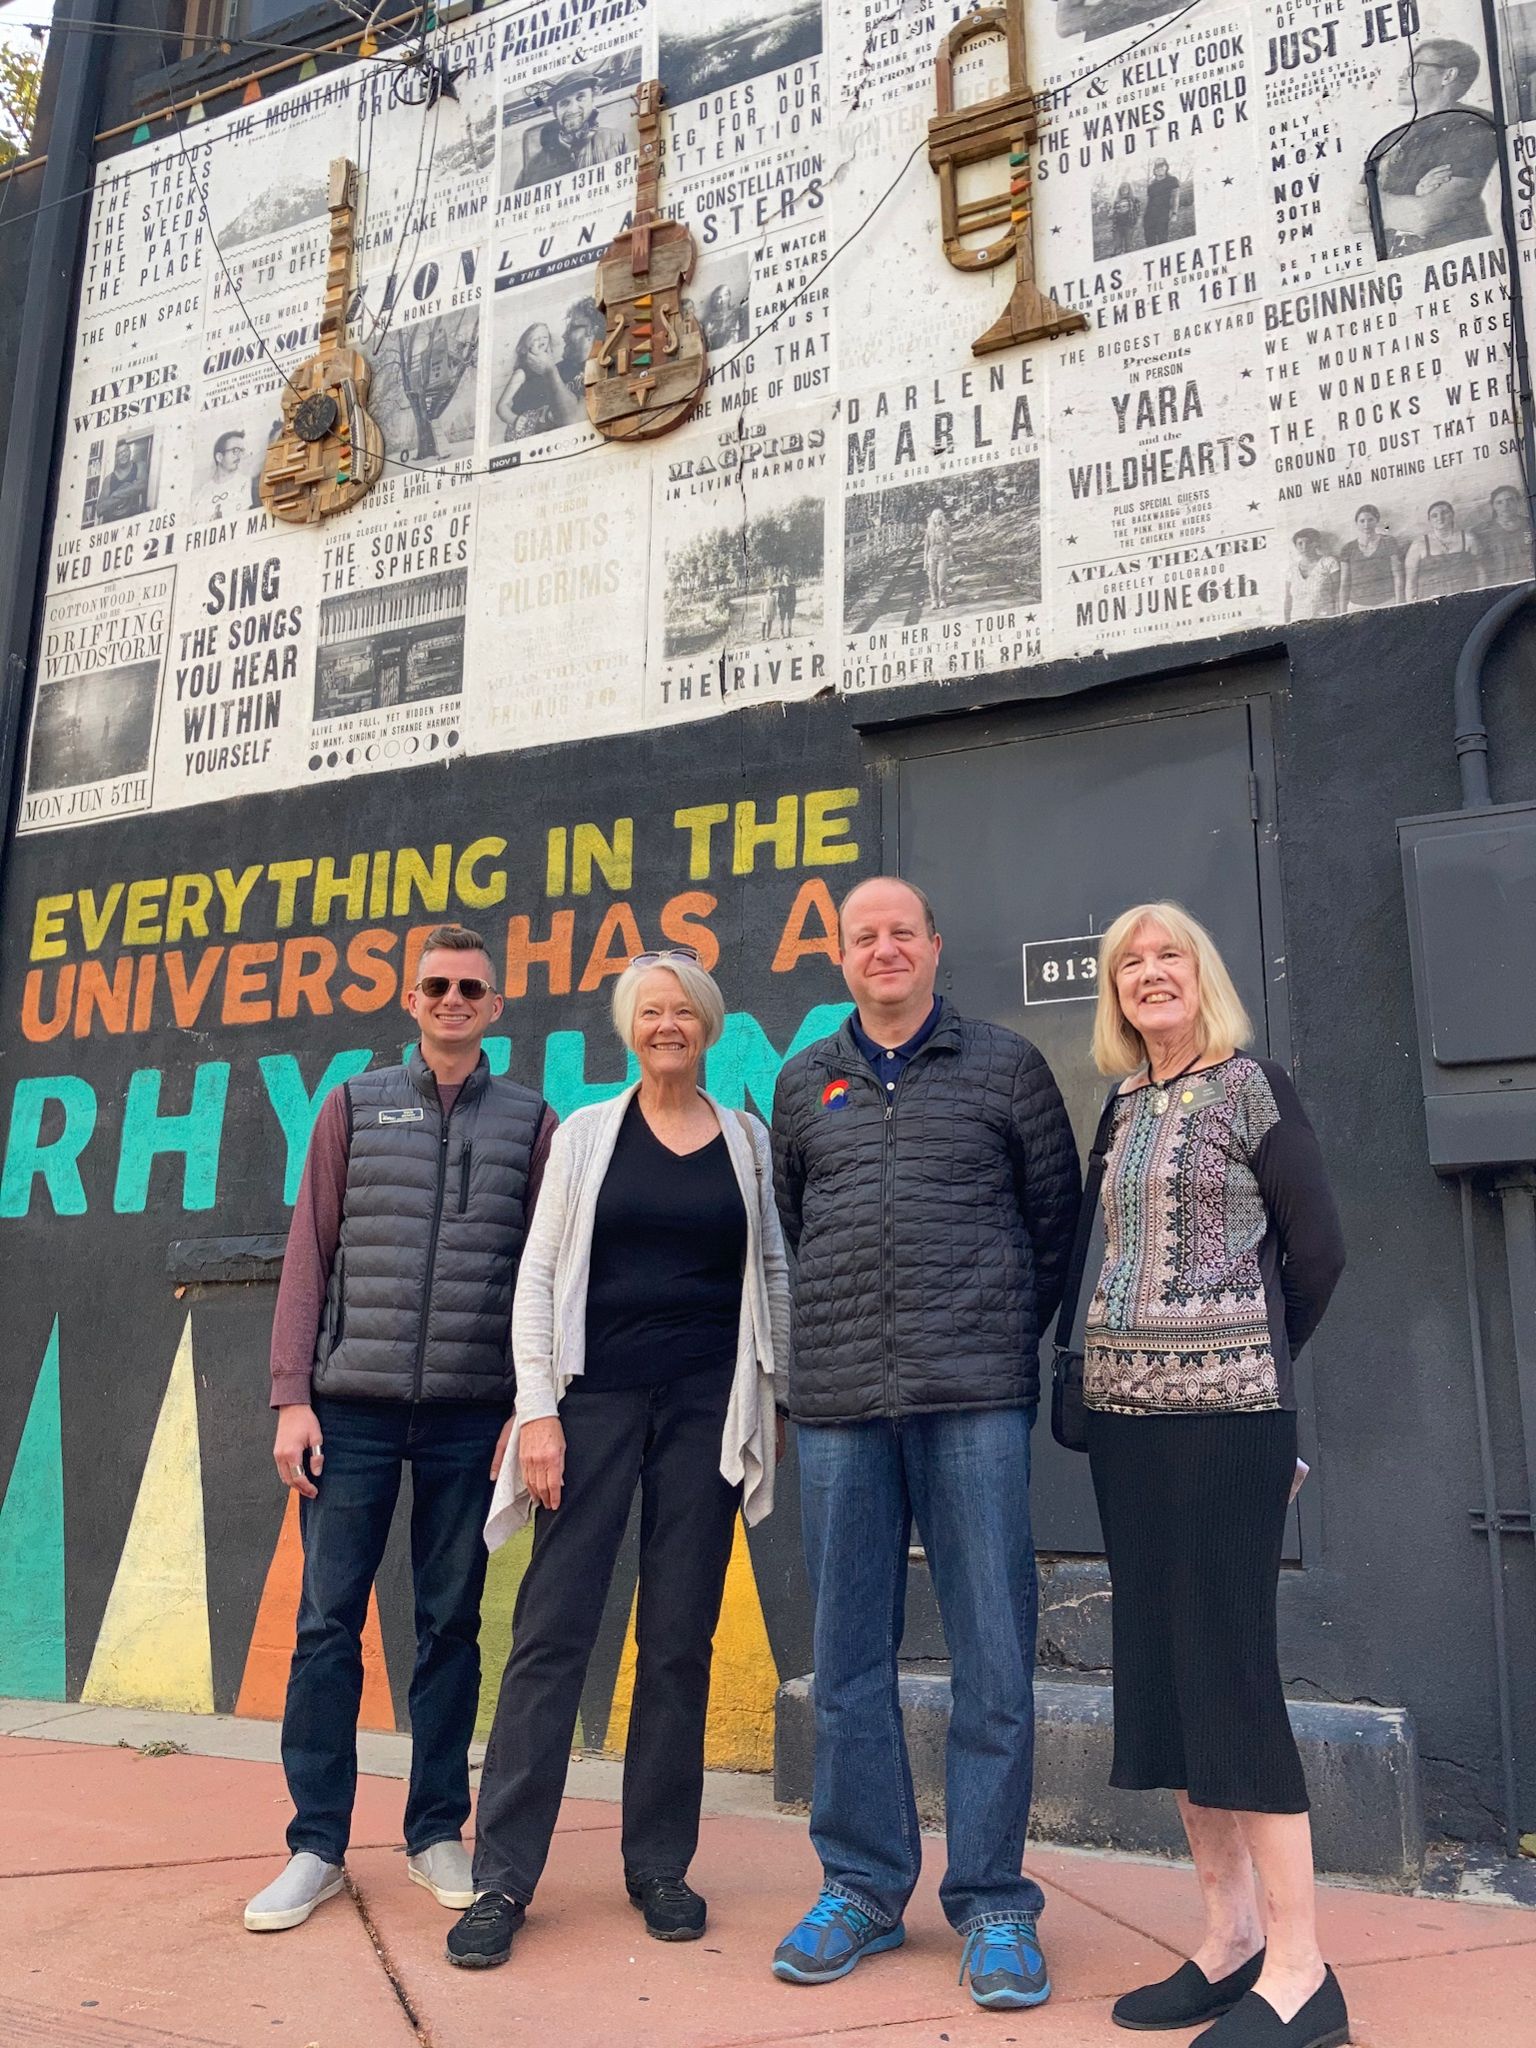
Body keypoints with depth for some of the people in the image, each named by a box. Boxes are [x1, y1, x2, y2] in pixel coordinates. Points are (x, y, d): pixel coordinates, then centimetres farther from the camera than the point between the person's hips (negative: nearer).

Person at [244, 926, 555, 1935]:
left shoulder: (531, 1122, 7)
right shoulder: (355, 1106, 8)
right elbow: (309, 1255, 5)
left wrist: (530, 1406, -1)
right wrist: (292, 1397, -2)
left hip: (472, 1413, 0)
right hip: (353, 1404, 0)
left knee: (452, 1622, 8)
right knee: (328, 1619, 3)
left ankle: (438, 1831, 22)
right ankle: (317, 1845, 16)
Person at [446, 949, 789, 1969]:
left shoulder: (749, 1140, 8)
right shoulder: (588, 1132, 5)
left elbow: (775, 1276, 11)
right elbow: (538, 1274, 1)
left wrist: (776, 1397, 5)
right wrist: (537, 1410, -6)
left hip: (706, 1406, 1)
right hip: (597, 1396, -1)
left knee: (679, 1638, 7)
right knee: (553, 1628, -2)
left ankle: (660, 1864, 21)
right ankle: (503, 1876, 8)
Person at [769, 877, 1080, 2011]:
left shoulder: (1006, 1065, 6)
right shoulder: (804, 1081, 13)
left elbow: (1056, 1216, 11)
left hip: (975, 1400, -2)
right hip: (840, 1403, 3)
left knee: (993, 1654, 1)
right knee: (849, 1656, 9)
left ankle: (993, 1903, 15)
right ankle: (863, 1887, 23)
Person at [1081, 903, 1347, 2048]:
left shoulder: (1252, 1086, -4)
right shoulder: (1124, 1106, 14)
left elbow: (1317, 1248, -2)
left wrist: (1253, 1359, 8)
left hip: (1226, 1408, -7)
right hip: (1126, 1406, 7)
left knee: (1228, 1666, -6)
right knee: (1162, 1666, 9)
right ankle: (1230, 1939, 21)